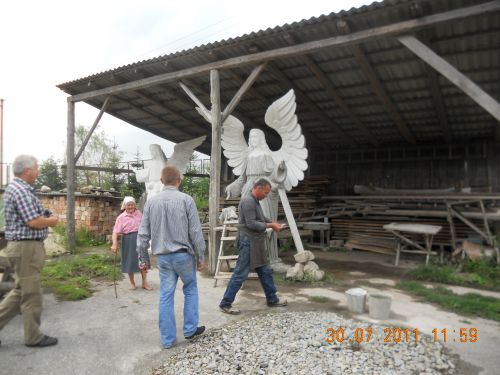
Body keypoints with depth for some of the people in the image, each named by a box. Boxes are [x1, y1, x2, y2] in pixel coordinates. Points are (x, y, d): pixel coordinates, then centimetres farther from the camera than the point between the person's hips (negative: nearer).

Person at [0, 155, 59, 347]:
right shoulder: (21, 190, -18)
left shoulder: (17, 188, 15)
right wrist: (52, 221, -5)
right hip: (26, 247, -10)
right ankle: (33, 337, 16)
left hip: (23, 246, 10)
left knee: (21, 291, 18)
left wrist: (46, 217, 5)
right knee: (31, 294, 3)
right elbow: (34, 222, -22)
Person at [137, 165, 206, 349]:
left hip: (162, 257, 3)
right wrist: (201, 256, -1)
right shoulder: (186, 199, -10)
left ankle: (167, 339, 19)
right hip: (183, 254, -3)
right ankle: (190, 329, 24)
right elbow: (195, 232, -9)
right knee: (190, 289, 18)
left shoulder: (151, 202, 1)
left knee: (165, 296, 10)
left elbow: (143, 234, 3)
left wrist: (143, 258, 12)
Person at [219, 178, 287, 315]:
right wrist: (270, 226, -15)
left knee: (265, 272, 16)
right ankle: (225, 304, 6)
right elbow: (251, 224, -23)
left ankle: (272, 300, 28)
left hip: (256, 243, 10)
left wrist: (273, 222, 6)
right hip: (248, 243, -10)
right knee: (240, 274, -4)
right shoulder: (248, 201, -18)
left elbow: (261, 218, 23)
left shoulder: (255, 201, 15)